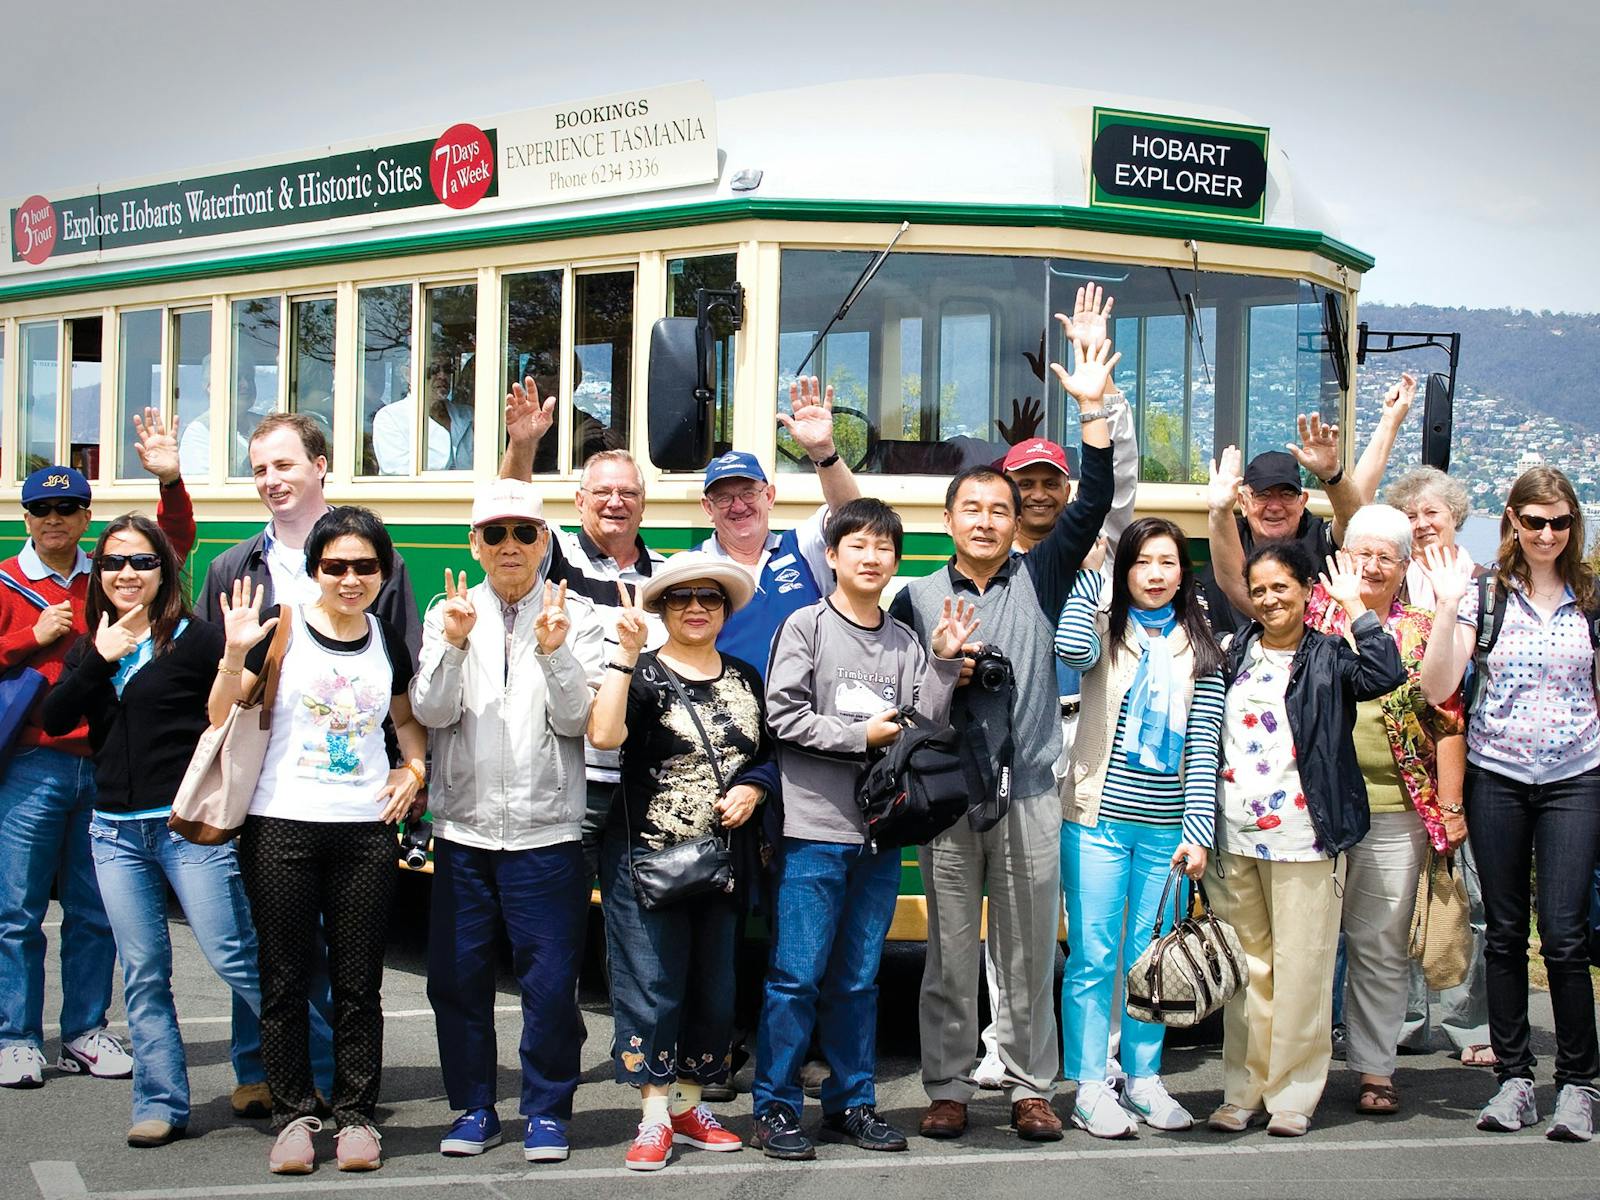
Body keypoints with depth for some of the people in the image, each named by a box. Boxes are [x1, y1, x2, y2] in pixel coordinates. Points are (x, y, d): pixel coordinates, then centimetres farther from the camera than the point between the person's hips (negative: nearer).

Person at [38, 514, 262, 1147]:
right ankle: (161, 1105, 13)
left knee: (234, 957, -9)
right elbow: (55, 719, -1)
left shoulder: (195, 639, -4)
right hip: (116, 830, 5)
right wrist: (99, 660, -10)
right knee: (143, 975, 7)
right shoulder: (89, 650, 13)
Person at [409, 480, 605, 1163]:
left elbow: (576, 720, -6)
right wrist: (455, 645, -17)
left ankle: (547, 1113, 15)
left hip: (546, 831, -2)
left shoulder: (576, 617, 2)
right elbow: (430, 712, -3)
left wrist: (554, 651, -20)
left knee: (549, 982, 0)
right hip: (463, 826, 2)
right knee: (457, 977, 7)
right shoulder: (448, 613, 7)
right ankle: (473, 1110, 22)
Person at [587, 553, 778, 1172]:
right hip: (644, 858, -5)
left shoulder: (745, 679, 11)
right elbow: (604, 735, -23)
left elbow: (770, 756, 17)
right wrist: (626, 653, -26)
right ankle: (655, 1119, 3)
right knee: (651, 987, -4)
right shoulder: (642, 672, -5)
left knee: (714, 987, 10)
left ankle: (688, 1106, 23)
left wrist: (753, 789, -4)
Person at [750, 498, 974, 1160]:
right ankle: (775, 1109, 5)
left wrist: (944, 662, -3)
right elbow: (783, 716, -9)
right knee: (797, 975, -3)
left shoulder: (905, 641, 11)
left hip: (879, 831, 4)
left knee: (858, 978, 11)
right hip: (814, 827, -4)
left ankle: (851, 1102, 20)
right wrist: (861, 736, -10)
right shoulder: (806, 626, -1)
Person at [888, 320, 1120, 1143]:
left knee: (1030, 952, 5)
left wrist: (1092, 408, -9)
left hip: (1029, 790, 0)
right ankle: (948, 1089, 14)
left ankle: (1031, 1088, 15)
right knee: (950, 952, 5)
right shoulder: (918, 596, 7)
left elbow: (1091, 508, -3)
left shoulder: (1039, 580, 7)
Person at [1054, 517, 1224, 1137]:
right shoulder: (1104, 630, 2)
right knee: (1093, 958, 0)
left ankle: (1144, 1079, 21)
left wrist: (1198, 832, -4)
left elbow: (1204, 747, 2)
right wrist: (1089, 568, -15)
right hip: (1098, 821, -2)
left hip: (1165, 829, 2)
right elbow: (1072, 648, -24)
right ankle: (1090, 1089, 7)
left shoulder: (1200, 649, 7)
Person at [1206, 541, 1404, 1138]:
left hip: (1304, 839, -4)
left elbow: (1386, 674, -21)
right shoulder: (1235, 653, 11)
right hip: (1235, 838, 4)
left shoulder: (1329, 657, 0)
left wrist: (1353, 606, -12)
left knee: (1301, 970, 0)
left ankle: (1292, 1094, 10)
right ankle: (1243, 1089, 18)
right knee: (1245, 967, 10)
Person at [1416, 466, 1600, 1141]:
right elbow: (1438, 688, -10)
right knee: (1505, 932, 7)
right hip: (1496, 776, 0)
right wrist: (1447, 607, -17)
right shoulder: (1485, 593, 0)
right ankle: (1514, 1077, 17)